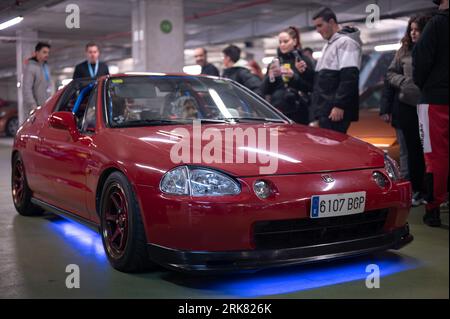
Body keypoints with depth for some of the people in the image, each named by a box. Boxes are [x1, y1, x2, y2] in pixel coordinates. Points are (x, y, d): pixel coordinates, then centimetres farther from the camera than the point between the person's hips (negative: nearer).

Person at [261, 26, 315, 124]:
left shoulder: (304, 61, 3)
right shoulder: (275, 62, 14)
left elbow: (311, 87, -4)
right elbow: (264, 91, 9)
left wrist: (294, 77, -15)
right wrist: (271, 77, -8)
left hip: (298, 113, -3)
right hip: (277, 112, 3)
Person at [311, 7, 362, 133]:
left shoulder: (346, 42, -7)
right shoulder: (329, 45, 24)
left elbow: (349, 78, -17)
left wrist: (339, 105, -22)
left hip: (335, 110, -9)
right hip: (325, 109, 9)